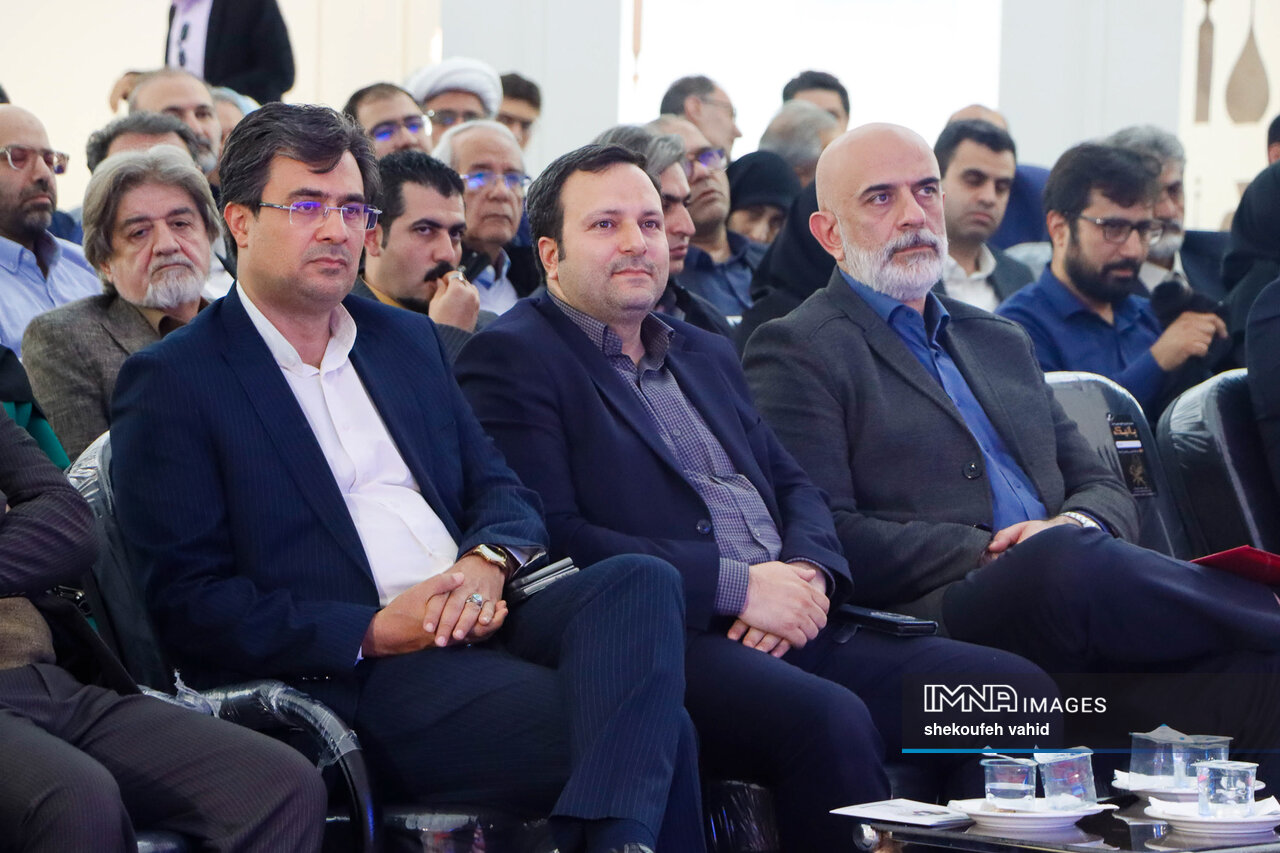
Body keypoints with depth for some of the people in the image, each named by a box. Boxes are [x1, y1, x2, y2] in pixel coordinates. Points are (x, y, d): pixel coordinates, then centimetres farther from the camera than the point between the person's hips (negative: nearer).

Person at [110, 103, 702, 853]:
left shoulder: (409, 340, 24)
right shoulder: (171, 382, 3)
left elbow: (505, 492, 21)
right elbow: (188, 602, -4)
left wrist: (488, 560, -5)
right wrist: (372, 631, -15)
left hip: (480, 619, 7)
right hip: (364, 680, -7)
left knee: (643, 581, -30)